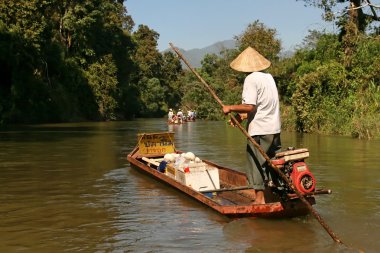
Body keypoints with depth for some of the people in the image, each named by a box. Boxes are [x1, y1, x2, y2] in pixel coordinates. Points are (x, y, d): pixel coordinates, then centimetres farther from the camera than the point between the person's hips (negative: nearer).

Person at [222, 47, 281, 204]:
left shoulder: (251, 79, -12)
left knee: (256, 163, 2)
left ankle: (260, 198, 6)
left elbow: (249, 106, -21)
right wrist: (241, 115, 14)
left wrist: (230, 108, -9)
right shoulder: (269, 77, 12)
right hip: (275, 128, 8)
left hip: (259, 130, -8)